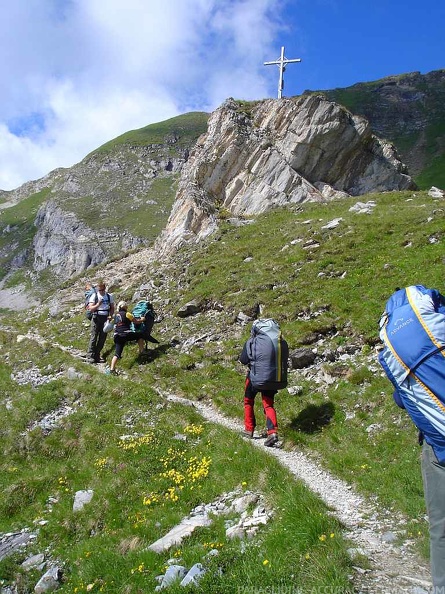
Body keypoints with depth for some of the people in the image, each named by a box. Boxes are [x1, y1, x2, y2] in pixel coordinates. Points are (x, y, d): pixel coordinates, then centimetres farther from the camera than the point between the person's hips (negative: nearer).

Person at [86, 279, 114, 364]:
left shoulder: (109, 296, 6)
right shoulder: (94, 296, -3)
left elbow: (112, 308, 12)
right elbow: (90, 308, -7)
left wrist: (110, 315, -6)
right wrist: (98, 305, -25)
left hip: (105, 319, 3)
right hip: (96, 318, -3)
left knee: (102, 338, 6)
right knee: (93, 337, -5)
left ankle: (97, 355, 17)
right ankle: (91, 356, -3)